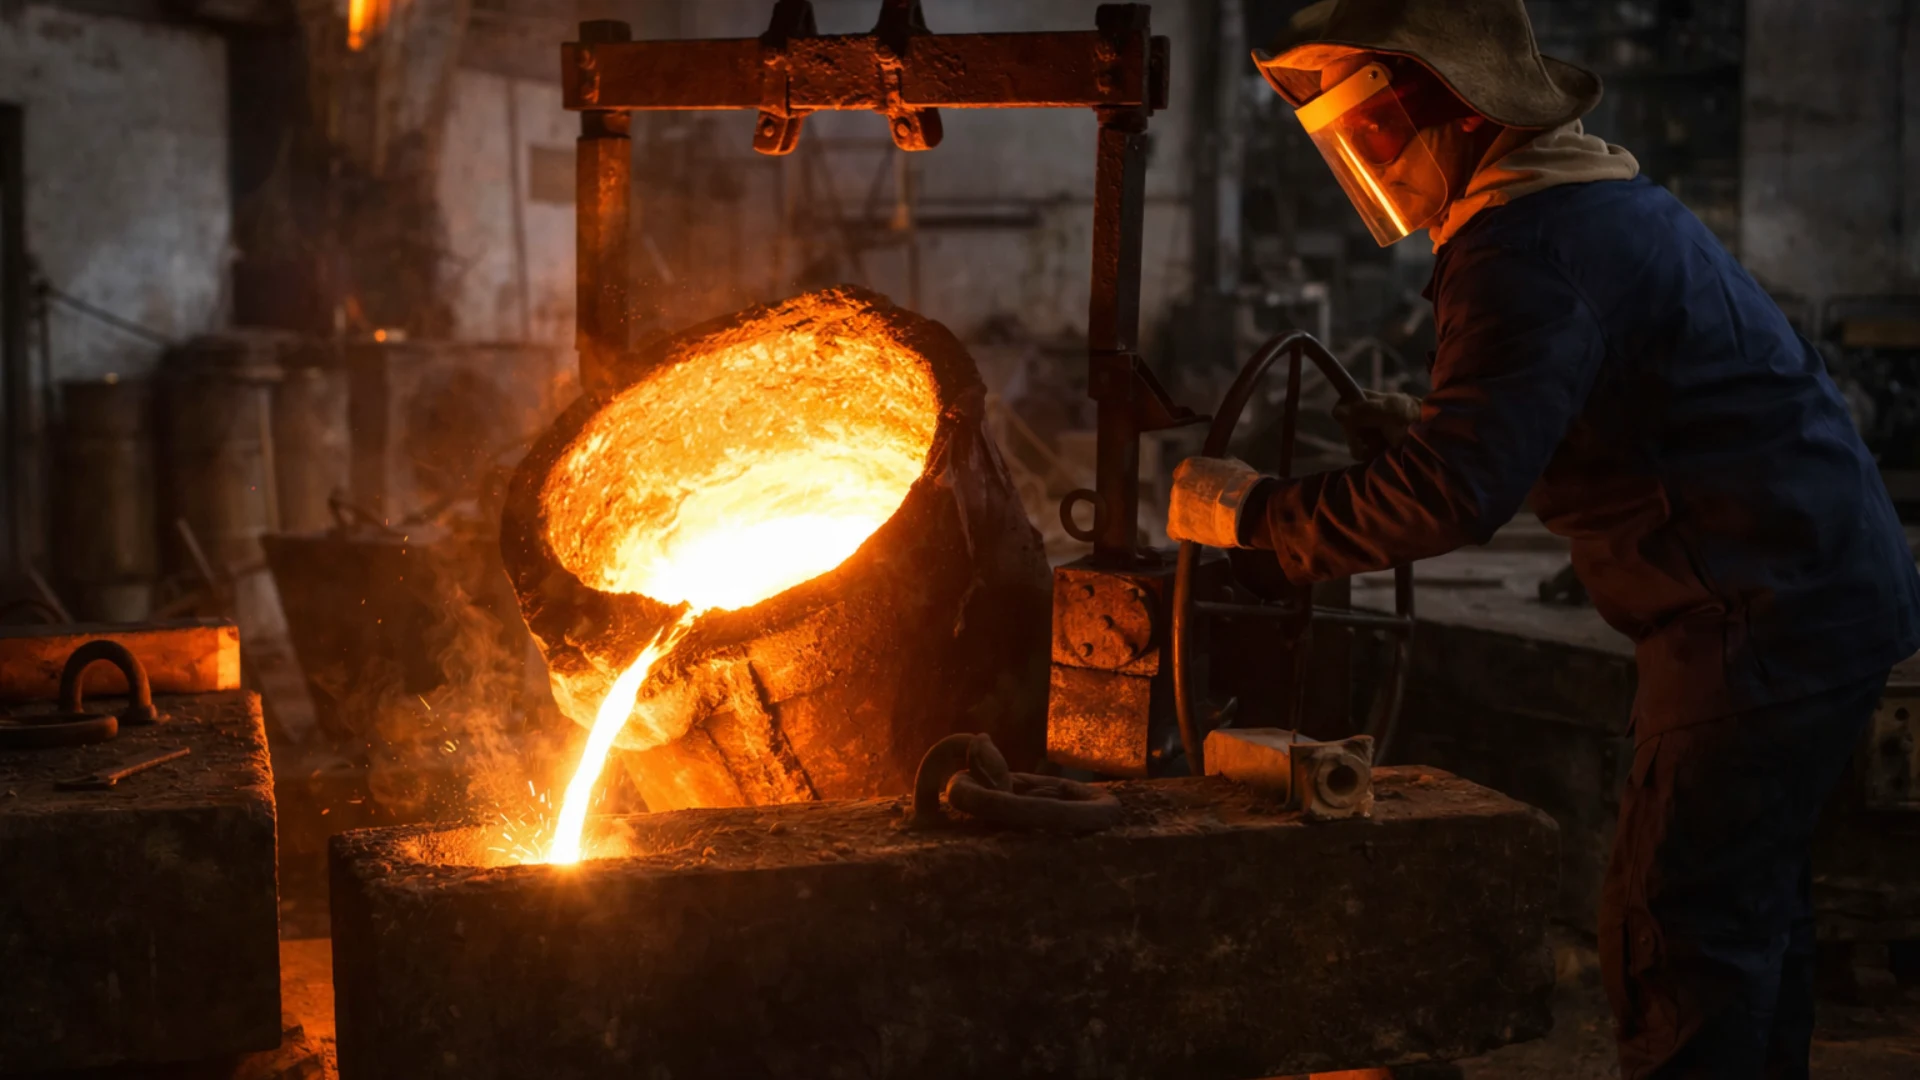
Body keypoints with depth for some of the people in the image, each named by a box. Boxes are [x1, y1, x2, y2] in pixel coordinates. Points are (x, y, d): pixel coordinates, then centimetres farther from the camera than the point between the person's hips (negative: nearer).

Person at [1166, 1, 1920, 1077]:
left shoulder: (1529, 251, -20)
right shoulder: (1607, 200, 14)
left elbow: (1451, 495, -30)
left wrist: (1254, 512, -19)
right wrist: (1431, 427, 13)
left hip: (1768, 617, -10)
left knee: (1678, 938, -6)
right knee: (1749, 901, 19)